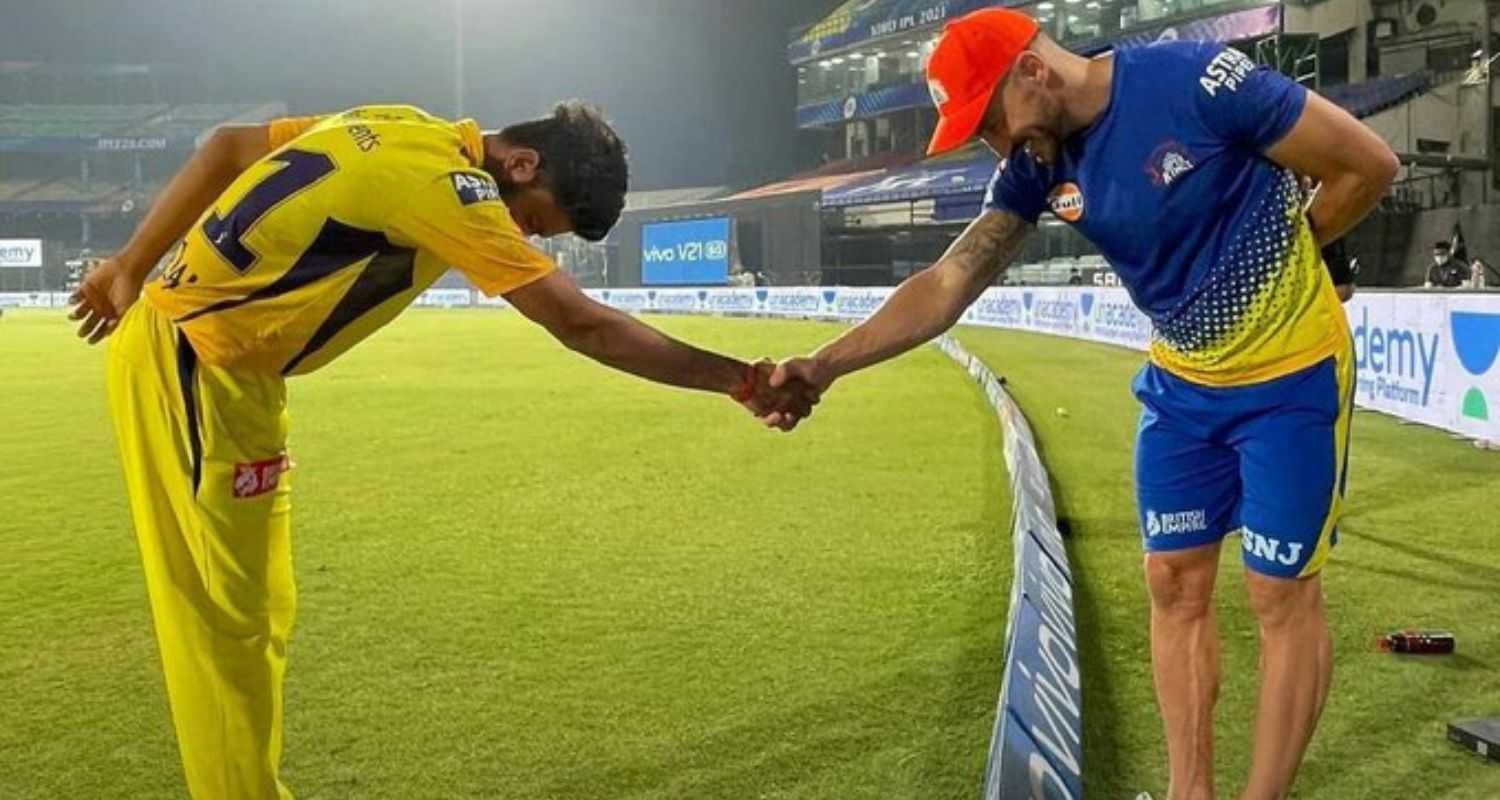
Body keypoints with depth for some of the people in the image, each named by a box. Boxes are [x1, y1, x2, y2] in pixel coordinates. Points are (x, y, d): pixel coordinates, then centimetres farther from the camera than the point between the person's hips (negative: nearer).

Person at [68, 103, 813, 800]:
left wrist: (132, 268, 14)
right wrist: (741, 380, -20)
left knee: (255, 614, 14)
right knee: (225, 621, -3)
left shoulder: (404, 131, 6)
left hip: (186, 346, 10)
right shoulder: (443, 179, -22)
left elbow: (226, 148, 12)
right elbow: (582, 324, -24)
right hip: (189, 363, -10)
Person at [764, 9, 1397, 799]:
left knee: (1282, 595, 2)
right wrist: (825, 365, -24)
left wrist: (1275, 253, -2)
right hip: (1181, 384, 6)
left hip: (1290, 379, -6)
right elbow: (946, 285, -12)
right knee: (1174, 583, 9)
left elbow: (1371, 165, -16)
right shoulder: (1039, 166, -6)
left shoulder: (1199, 80, -25)